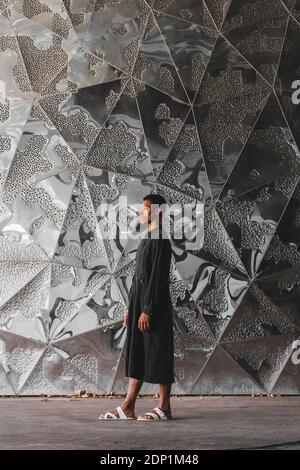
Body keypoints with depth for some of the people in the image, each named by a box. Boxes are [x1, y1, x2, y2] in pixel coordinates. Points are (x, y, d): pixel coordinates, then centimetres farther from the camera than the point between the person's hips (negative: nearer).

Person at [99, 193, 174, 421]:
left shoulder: (160, 240, -13)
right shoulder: (148, 238, 16)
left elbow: (157, 277, -19)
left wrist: (147, 310, -21)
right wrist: (131, 308, 18)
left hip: (154, 303, -10)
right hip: (140, 300, 10)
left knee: (158, 353, -2)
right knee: (138, 353, 8)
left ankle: (164, 408, 7)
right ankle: (127, 407, 10)